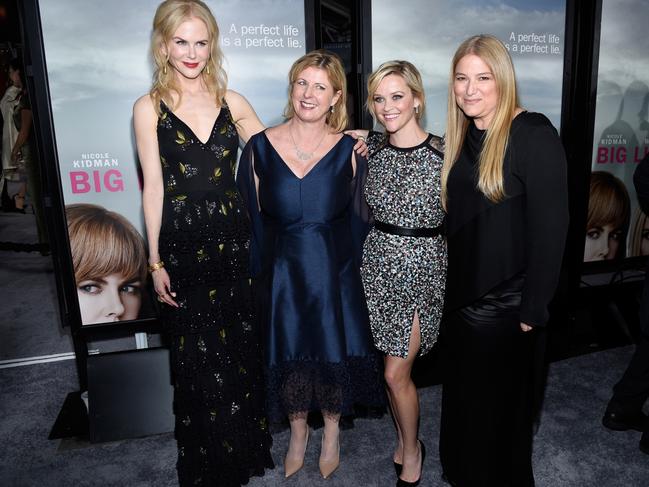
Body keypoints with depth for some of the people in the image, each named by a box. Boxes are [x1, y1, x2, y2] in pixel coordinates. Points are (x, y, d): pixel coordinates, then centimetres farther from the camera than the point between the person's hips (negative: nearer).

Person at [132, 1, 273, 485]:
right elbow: (153, 186, -2)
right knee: (200, 360, 9)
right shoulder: (149, 107, 0)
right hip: (183, 246, -2)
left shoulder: (232, 101, 6)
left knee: (242, 350, 12)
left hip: (234, 240, 2)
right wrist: (155, 261, -4)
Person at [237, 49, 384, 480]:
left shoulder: (349, 150, -4)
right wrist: (257, 275, 2)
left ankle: (332, 432, 42)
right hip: (282, 274, 1)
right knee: (289, 356, 13)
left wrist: (356, 272, 0)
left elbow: (360, 218, 1)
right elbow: (251, 219, 2)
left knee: (335, 354, 12)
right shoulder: (260, 148, -3)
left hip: (335, 274, 0)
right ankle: (298, 431, 42)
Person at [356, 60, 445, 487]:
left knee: (396, 374, 1)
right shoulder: (372, 147, 3)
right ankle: (405, 440, 39)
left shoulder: (443, 151, -11)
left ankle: (411, 450, 28)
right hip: (379, 262, 4)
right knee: (395, 368, 14)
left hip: (422, 267, -4)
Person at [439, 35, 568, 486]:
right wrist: (450, 287, 7)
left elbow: (550, 226, -17)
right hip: (462, 296, 7)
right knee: (462, 396, 22)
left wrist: (534, 309, -17)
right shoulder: (461, 137, 7)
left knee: (500, 402, 12)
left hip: (505, 302, -7)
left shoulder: (533, 134, -15)